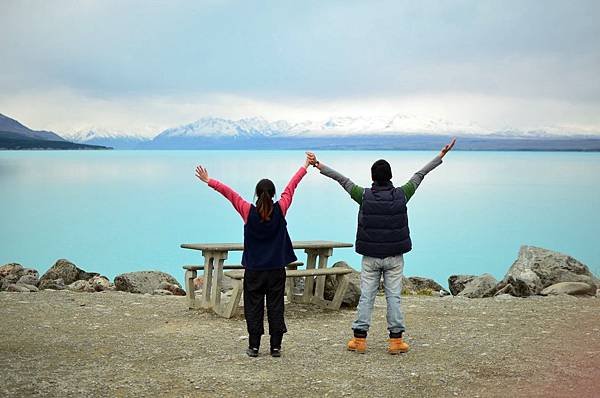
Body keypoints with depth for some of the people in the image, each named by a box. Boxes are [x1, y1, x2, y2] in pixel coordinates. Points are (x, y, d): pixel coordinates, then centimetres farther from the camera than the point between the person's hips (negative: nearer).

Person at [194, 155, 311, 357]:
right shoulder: (280, 210, -8)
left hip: (253, 269, -1)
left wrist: (209, 181, 5)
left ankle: (254, 347, 8)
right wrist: (305, 167, 13)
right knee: (275, 307, 6)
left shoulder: (248, 211, -10)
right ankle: (276, 347, 8)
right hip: (276, 268, 1)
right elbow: (291, 186, 3)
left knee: (254, 307, 7)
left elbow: (228, 192, -4)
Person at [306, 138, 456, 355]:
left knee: (366, 296, 5)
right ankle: (396, 340, 6)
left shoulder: (364, 196, -7)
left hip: (370, 256, 0)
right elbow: (419, 175, 6)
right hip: (394, 256, 0)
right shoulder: (401, 195, -4)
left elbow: (342, 179, 2)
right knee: (394, 296, 4)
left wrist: (318, 165, 12)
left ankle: (359, 338, 8)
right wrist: (442, 155, 18)